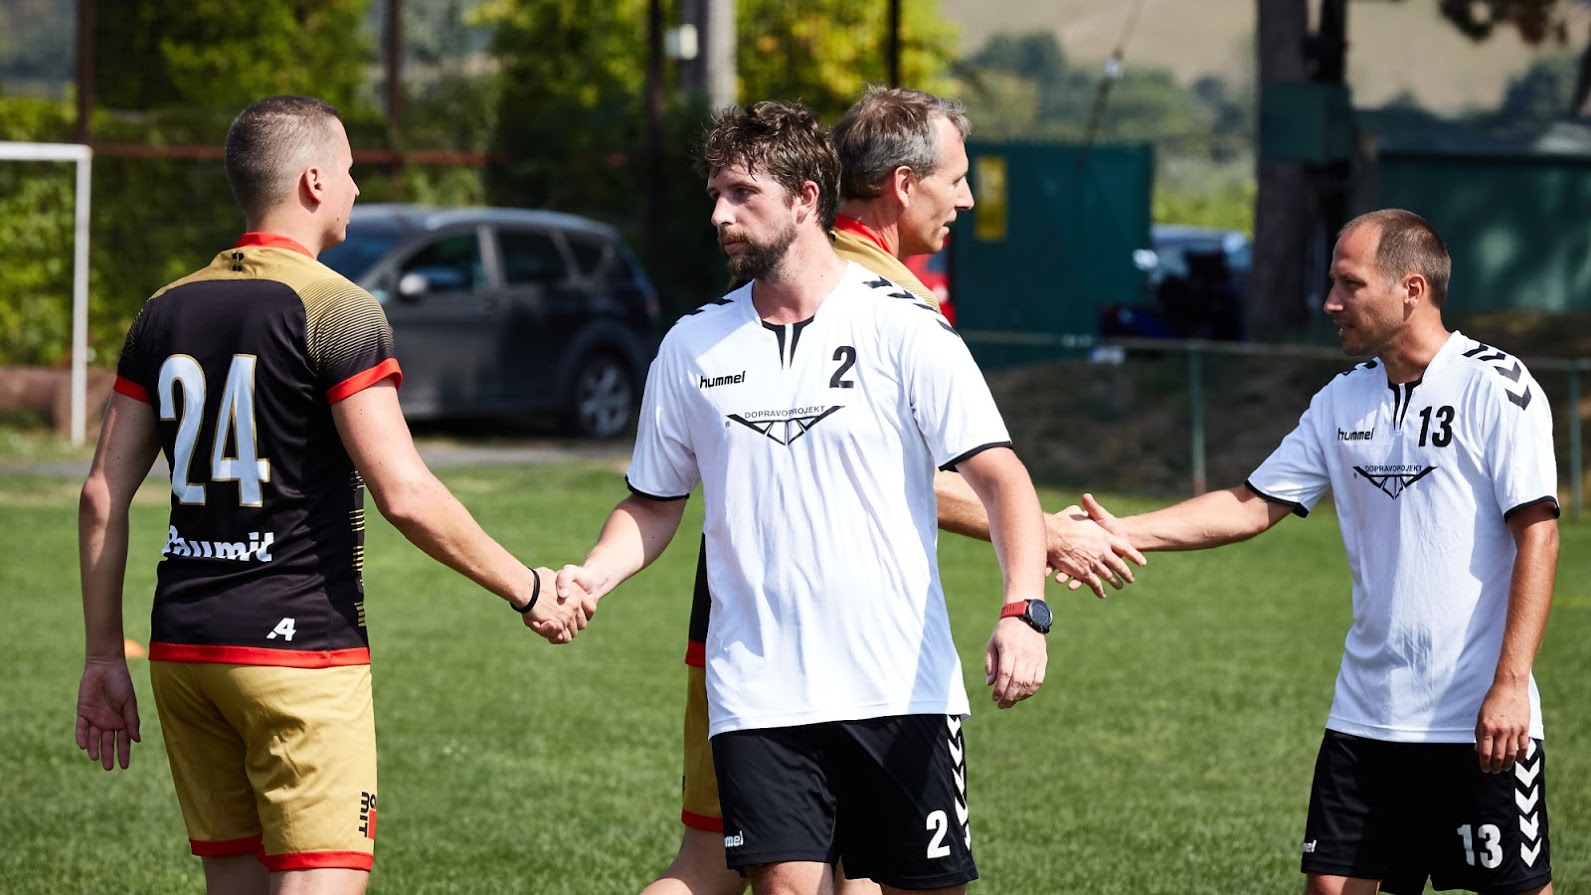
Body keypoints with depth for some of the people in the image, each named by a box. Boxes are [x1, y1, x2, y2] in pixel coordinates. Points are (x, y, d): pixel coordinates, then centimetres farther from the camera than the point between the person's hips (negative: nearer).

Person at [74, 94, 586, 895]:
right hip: (298, 649, -7)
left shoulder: (167, 312, 10)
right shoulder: (335, 311, -10)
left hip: (183, 648, 7)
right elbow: (405, 496, -16)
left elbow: (103, 496, 10)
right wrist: (526, 589, -5)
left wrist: (104, 654, 16)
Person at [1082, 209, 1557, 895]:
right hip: (1366, 711, 6)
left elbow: (1537, 537, -12)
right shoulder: (1343, 401, 10)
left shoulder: (1494, 387, -9)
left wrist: (1509, 686, -18)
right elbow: (1252, 506, 12)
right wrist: (1123, 531, 0)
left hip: (1480, 719, -6)